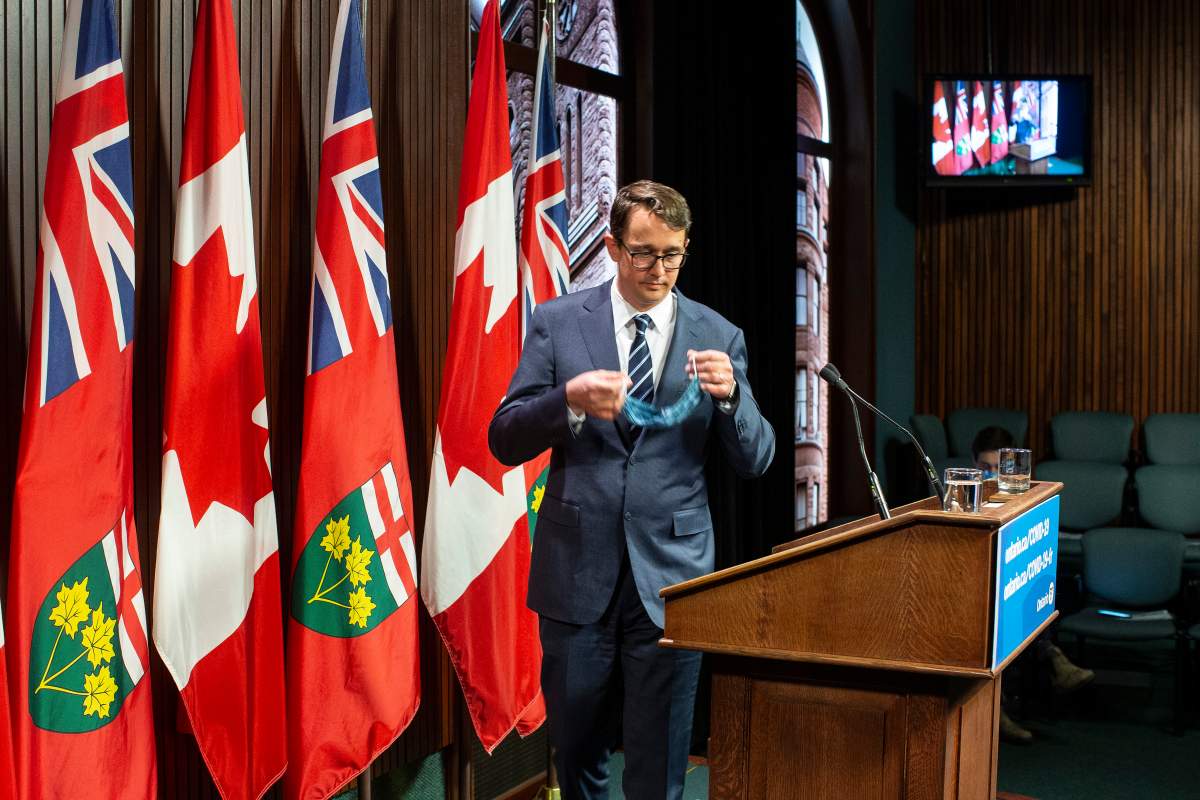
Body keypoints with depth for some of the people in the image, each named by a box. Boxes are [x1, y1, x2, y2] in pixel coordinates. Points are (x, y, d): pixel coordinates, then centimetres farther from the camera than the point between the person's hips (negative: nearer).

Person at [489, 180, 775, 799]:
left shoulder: (717, 336, 3)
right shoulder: (558, 322, 1)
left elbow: (755, 461, 2)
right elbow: (505, 442, -1)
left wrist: (730, 395, -18)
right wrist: (570, 399, -20)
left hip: (671, 573, 0)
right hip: (577, 569, 0)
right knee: (577, 750, 15)